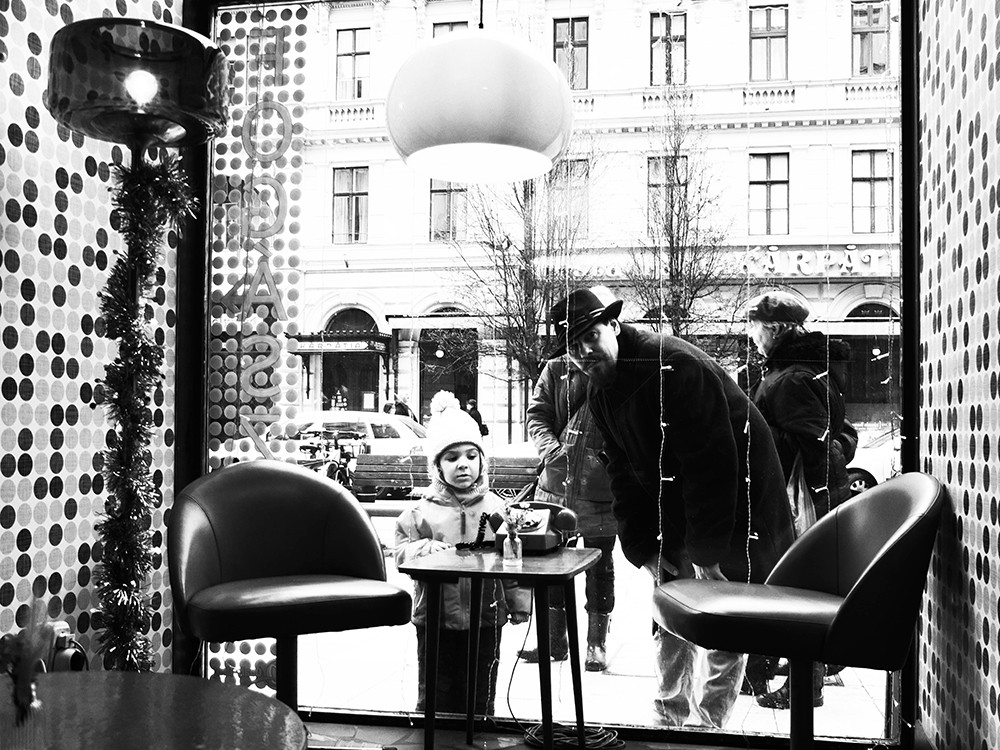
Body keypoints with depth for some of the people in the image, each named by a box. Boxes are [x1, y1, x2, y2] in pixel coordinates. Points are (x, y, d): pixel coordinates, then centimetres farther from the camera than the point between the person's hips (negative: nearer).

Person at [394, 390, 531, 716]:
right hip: (435, 617, -1)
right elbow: (402, 551, -2)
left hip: (485, 617, 1)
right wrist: (426, 549, -21)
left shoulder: (497, 509, -1)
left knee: (479, 697, 13)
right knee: (435, 695, 11)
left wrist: (519, 604, 3)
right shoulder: (422, 512, -3)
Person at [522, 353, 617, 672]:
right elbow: (537, 415, 6)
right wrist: (551, 449, -10)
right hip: (556, 481, 3)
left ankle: (597, 643, 21)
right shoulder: (557, 369, 7)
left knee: (600, 566, 8)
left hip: (601, 488, -3)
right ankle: (554, 639, 25)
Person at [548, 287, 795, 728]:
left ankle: (708, 725, 15)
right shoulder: (599, 391, 0)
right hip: (672, 513, 7)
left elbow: (711, 464, -27)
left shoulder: (678, 366, -26)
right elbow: (624, 473, 5)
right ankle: (669, 719, 25)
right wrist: (642, 549, -3)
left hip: (733, 506, -7)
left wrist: (706, 552, -24)